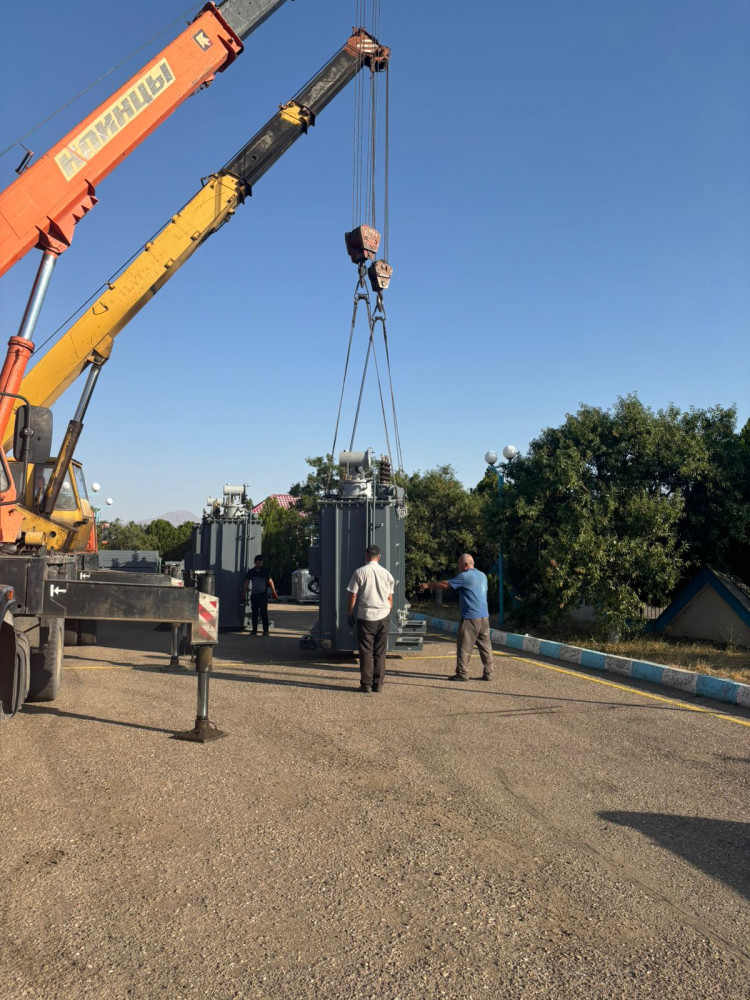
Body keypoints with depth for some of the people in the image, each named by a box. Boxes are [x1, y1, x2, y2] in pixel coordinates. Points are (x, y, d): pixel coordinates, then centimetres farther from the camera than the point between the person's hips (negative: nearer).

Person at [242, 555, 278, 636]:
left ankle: (265, 631, -3)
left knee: (264, 613, -6)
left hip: (263, 595, -3)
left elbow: (270, 582, 3)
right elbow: (247, 583, 10)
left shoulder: (266, 571, 3)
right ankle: (254, 630, 14)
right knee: (254, 613, 6)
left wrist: (274, 593, -4)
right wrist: (244, 594, 3)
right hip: (254, 595, 3)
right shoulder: (250, 572, 8)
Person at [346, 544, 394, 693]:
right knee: (380, 652, 11)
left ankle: (366, 685, 5)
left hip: (365, 617, -3)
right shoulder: (386, 574, 5)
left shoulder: (360, 572, -5)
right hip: (383, 616, 3)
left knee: (365, 652, 4)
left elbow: (353, 596, -4)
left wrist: (349, 613, 7)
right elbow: (390, 598, 10)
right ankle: (378, 684, 13)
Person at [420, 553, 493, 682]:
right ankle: (488, 673, 11)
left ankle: (462, 673, 4)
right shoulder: (482, 575, 15)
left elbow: (446, 585, -7)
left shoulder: (465, 576, -10)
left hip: (471, 617, -8)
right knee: (485, 646, 9)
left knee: (464, 647, 1)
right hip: (484, 617, 8)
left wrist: (428, 586, 3)